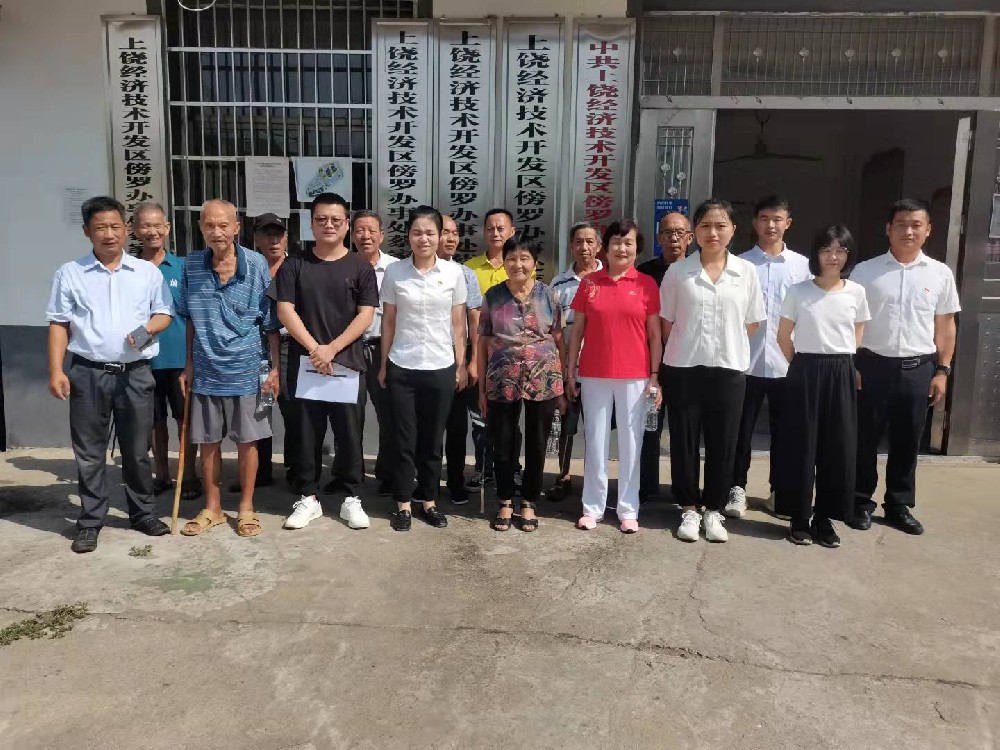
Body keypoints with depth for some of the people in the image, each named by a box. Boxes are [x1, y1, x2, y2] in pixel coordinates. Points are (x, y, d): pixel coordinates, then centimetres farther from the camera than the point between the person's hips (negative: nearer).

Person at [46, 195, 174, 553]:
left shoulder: (148, 272, 6)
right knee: (89, 452, 6)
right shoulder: (70, 273, 3)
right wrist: (56, 370, -5)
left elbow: (164, 313, 11)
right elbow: (59, 325, 3)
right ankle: (90, 522, 17)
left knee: (137, 449, 10)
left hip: (136, 373, 1)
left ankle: (144, 513, 24)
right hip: (88, 373, -1)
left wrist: (148, 327, -11)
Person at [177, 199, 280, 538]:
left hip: (245, 369, -2)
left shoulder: (257, 265, -9)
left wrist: (277, 367, -6)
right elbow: (190, 319, 8)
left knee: (247, 440, 7)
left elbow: (271, 322, -4)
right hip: (205, 370, 3)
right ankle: (212, 508, 28)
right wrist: (189, 364, 8)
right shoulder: (191, 265, -2)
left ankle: (246, 508, 23)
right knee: (207, 441, 12)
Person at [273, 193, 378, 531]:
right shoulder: (294, 266, 5)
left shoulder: (360, 267, 2)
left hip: (347, 363, -1)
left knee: (349, 433, 4)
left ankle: (352, 498, 16)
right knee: (307, 433, 7)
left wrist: (332, 349, -13)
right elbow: (285, 311, -2)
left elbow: (366, 315, -4)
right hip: (304, 362, 1)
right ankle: (308, 498, 19)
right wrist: (314, 348, -13)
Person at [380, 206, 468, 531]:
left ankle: (429, 501, 24)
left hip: (440, 368, 0)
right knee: (405, 440, 7)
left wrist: (461, 365, 3)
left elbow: (458, 323, 4)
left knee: (432, 440, 10)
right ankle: (403, 503, 20)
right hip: (401, 368, 0)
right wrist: (383, 364, 5)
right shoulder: (394, 272, -1)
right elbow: (388, 322, 4)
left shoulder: (454, 272, -1)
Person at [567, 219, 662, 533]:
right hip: (594, 375, 1)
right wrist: (570, 371, 3)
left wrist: (655, 375, -2)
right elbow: (577, 330, 6)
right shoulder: (589, 282, 3)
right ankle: (593, 507, 20)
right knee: (595, 441, 9)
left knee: (630, 442, 7)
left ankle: (628, 509, 19)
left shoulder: (646, 284, 1)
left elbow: (654, 334, 3)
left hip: (634, 376, -1)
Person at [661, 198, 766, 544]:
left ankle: (714, 510, 22)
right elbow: (667, 324, 4)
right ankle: (689, 509, 21)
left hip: (728, 369, 1)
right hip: (684, 368, 0)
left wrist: (725, 346, 6)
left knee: (722, 444, 7)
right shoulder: (677, 272, 0)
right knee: (684, 441, 6)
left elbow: (752, 324, 8)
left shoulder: (746, 271, 2)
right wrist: (688, 347, 3)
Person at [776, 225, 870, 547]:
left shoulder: (856, 292, 3)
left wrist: (839, 363, 11)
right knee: (801, 446, 1)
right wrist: (802, 366, 8)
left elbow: (856, 337, 14)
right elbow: (783, 336, 5)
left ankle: (825, 517, 18)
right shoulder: (797, 291, -3)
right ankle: (799, 517, 13)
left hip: (841, 375, 2)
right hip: (805, 373, -2)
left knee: (838, 447, 5)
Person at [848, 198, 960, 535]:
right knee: (865, 438, 6)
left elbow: (945, 325, 8)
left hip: (918, 369, 2)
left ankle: (899, 504, 25)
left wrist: (943, 371, 4)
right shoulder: (865, 271, -2)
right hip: (873, 365, -2)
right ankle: (861, 501, 21)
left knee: (907, 441, 11)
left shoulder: (940, 274, 4)